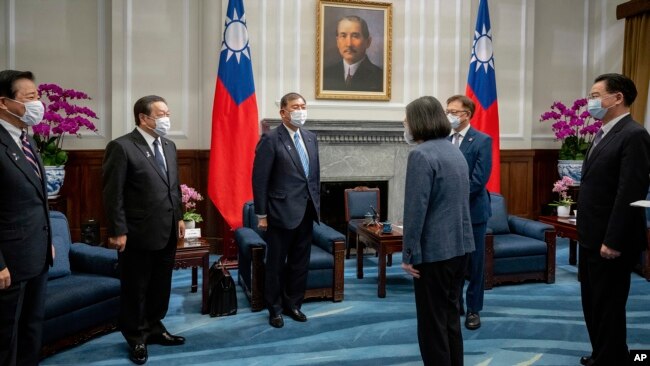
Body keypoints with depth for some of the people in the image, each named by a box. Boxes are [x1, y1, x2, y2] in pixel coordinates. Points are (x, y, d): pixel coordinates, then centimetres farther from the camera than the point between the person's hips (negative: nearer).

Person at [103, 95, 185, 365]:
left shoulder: (168, 146, 10)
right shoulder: (121, 147, -12)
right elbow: (113, 194, -14)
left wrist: (178, 217, 12)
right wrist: (118, 231, -16)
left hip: (166, 232, 7)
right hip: (137, 234, -7)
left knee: (161, 286, 18)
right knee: (135, 288, 10)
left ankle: (154, 328, 37)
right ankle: (136, 338, 28)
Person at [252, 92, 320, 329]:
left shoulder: (310, 138, 10)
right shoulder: (271, 140, -10)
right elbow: (259, 179, -11)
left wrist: (316, 204, 12)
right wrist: (262, 214, -11)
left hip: (306, 212, 6)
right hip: (282, 212, -6)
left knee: (300, 262, 14)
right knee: (276, 264, 7)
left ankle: (293, 304, 30)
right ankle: (275, 309, 23)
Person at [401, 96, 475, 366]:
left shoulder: (421, 154, -16)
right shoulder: (455, 151, 11)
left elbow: (415, 209, -20)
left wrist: (409, 254, -15)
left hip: (434, 250, -9)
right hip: (459, 245, 9)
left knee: (432, 323, 4)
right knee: (450, 316, 19)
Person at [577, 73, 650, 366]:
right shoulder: (603, 134, 13)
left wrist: (613, 241, -22)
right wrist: (586, 233, 15)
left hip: (610, 242, -9)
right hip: (592, 238, 9)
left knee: (608, 308, 4)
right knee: (592, 304, 20)